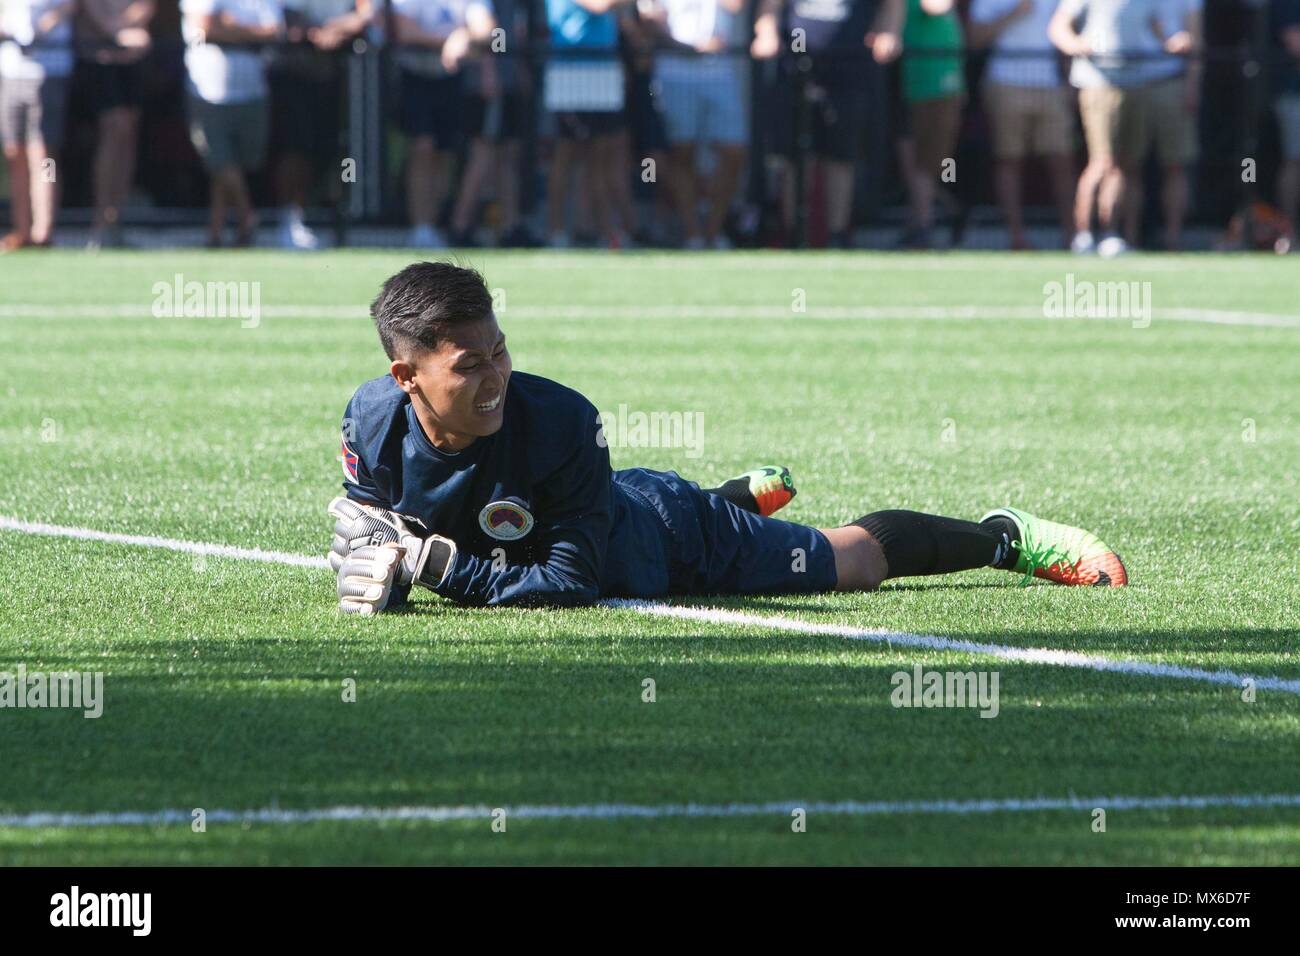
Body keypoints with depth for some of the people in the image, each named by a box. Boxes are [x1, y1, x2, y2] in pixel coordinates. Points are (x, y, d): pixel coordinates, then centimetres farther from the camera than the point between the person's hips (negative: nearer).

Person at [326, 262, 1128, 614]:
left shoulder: (557, 420, -43)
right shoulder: (374, 422, -30)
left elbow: (572, 581, -39)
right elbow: (364, 538, -11)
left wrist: (439, 568, -46)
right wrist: (379, 569, -35)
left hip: (670, 533, -5)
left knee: (854, 562, 15)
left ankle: (1007, 536, 40)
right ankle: (747, 494, 68)